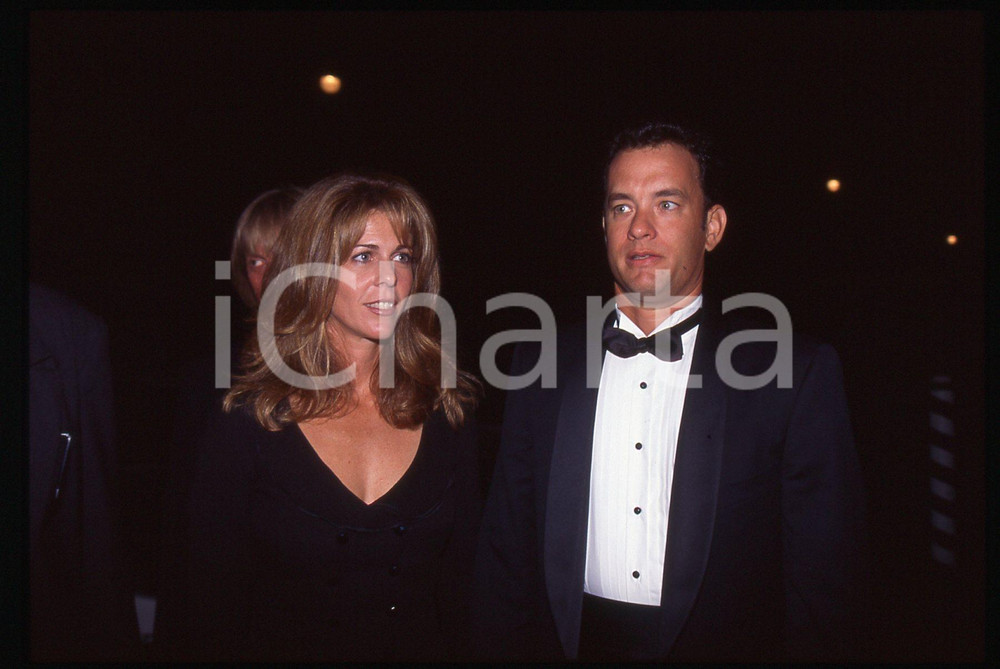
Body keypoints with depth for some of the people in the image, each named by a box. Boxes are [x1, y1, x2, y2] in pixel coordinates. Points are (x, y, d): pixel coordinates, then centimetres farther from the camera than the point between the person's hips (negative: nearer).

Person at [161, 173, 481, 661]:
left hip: (421, 650, 2)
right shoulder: (249, 421, -13)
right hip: (283, 648, -1)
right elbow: (209, 604, -8)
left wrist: (451, 649, -11)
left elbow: (459, 579, -2)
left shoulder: (449, 413, -6)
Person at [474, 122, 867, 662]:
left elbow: (823, 584, -8)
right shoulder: (540, 366, -1)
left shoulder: (798, 376, -9)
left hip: (722, 644, -2)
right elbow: (505, 551, 2)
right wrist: (509, 649, -5)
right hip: (574, 643, 2)